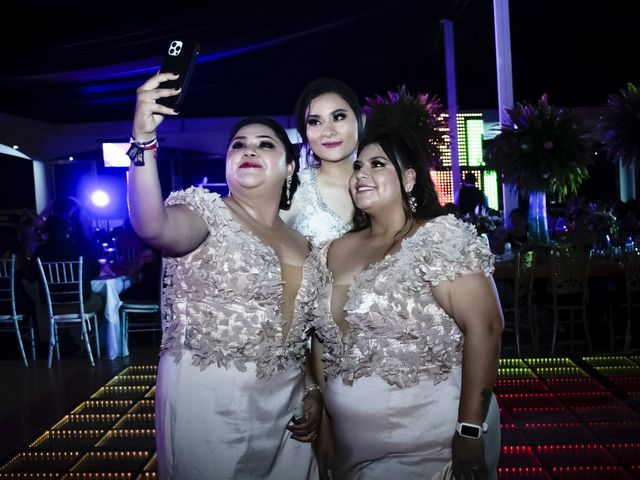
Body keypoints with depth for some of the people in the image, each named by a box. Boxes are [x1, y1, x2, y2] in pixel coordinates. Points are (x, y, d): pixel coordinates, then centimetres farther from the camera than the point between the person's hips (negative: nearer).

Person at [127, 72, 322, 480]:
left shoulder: (301, 242, 9)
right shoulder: (205, 209, -8)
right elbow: (153, 227, -32)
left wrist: (314, 392, 6)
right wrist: (144, 140, -43)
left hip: (285, 401, 6)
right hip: (208, 395, -5)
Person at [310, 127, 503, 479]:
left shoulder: (439, 236, -11)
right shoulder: (335, 252, 5)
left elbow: (484, 328, -18)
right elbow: (323, 338, 10)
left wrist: (470, 432, -21)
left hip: (431, 443, -5)